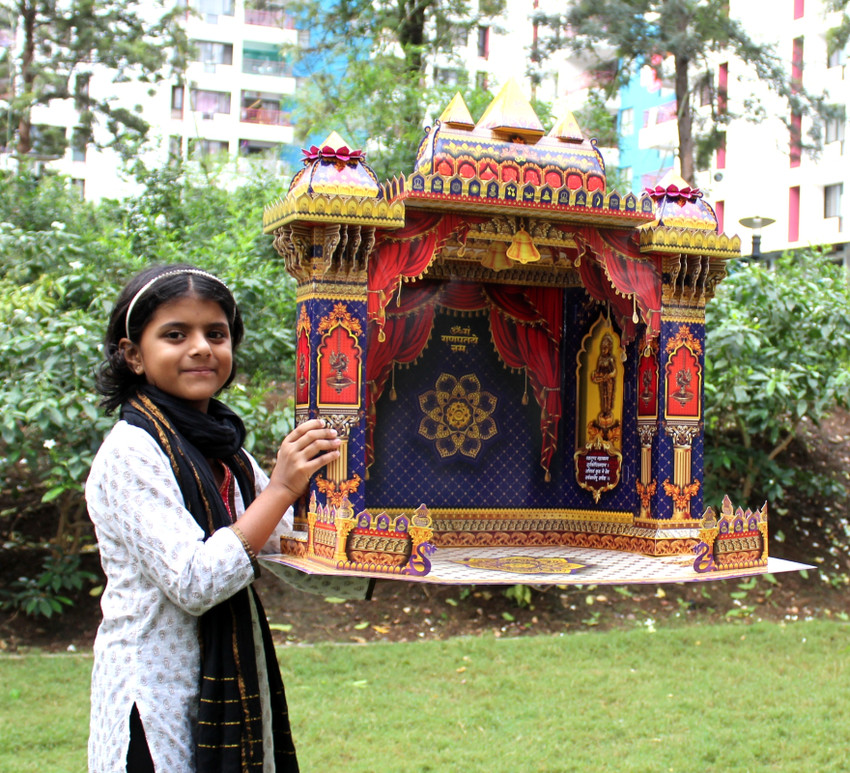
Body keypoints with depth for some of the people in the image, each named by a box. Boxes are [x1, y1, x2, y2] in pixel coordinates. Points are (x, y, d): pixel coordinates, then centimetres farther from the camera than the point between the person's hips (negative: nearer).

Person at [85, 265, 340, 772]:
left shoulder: (228, 454, 10)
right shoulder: (131, 453, -14)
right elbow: (193, 584, -23)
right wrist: (281, 489, -23)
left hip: (232, 689, 7)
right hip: (160, 700, -7)